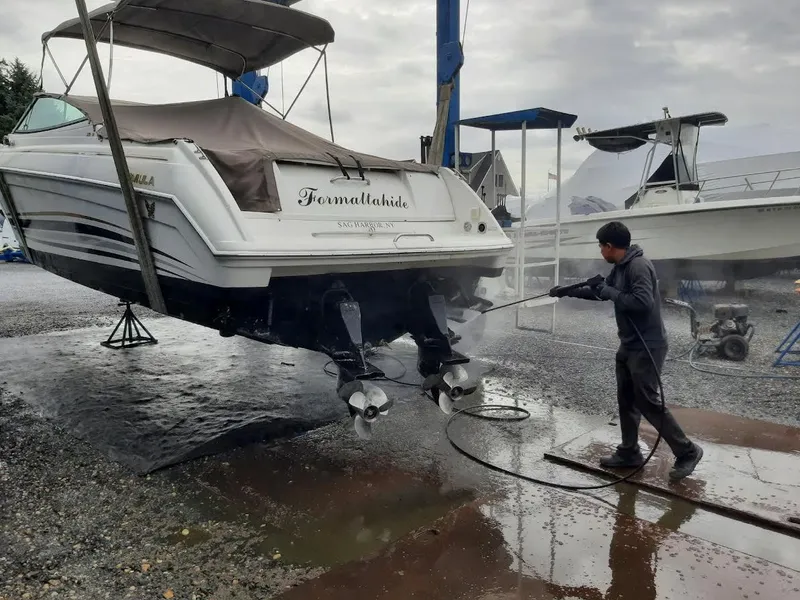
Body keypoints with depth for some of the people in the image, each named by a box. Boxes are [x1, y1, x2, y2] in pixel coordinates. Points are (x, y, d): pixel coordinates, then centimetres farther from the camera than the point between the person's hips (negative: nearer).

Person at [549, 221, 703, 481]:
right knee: (626, 401, 13)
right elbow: (599, 291, 24)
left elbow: (643, 302, -31)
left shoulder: (639, 266, -19)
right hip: (628, 346, 10)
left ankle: (687, 451, 9)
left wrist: (610, 292, -21)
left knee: (647, 402, -5)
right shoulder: (619, 268, 10)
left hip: (646, 348, -10)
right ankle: (629, 452, 24)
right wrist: (566, 291, 23)